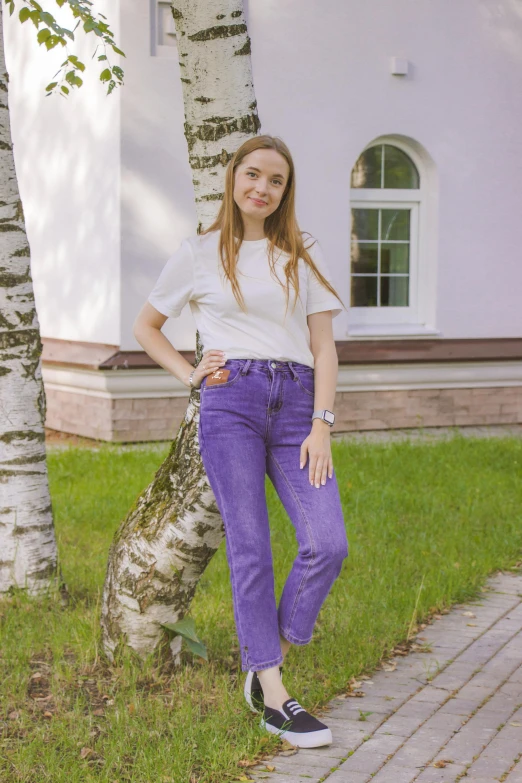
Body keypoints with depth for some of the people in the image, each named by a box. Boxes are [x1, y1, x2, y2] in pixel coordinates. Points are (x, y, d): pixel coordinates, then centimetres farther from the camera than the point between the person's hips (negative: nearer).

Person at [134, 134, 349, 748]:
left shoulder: (304, 255, 14)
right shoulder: (199, 254, 10)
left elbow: (324, 346, 8)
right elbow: (145, 326, 19)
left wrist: (321, 425, -3)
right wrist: (190, 374, 4)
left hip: (296, 403, 2)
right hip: (230, 400, -2)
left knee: (328, 544, -11)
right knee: (250, 548, -5)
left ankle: (267, 661, 8)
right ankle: (273, 697, 1)